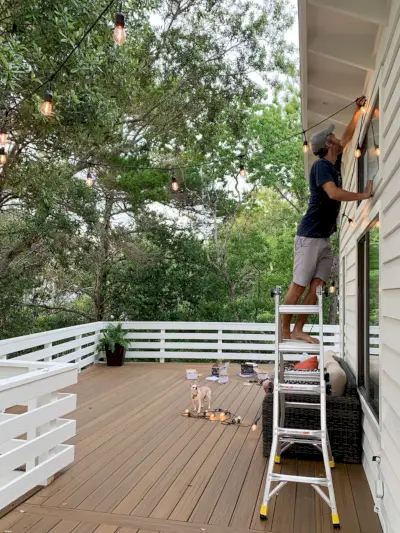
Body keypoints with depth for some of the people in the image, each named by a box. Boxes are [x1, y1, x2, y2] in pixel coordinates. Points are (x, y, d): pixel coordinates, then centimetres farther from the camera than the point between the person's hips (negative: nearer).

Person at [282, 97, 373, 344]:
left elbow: (348, 137, 31)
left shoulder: (335, 163, 17)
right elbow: (333, 193, -26)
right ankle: (285, 330, 3)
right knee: (299, 285, -5)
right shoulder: (322, 165, -10)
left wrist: (359, 110, 29)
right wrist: (363, 195, -17)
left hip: (325, 238, 9)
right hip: (310, 236, -9)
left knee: (317, 286, 2)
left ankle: (298, 330, 4)